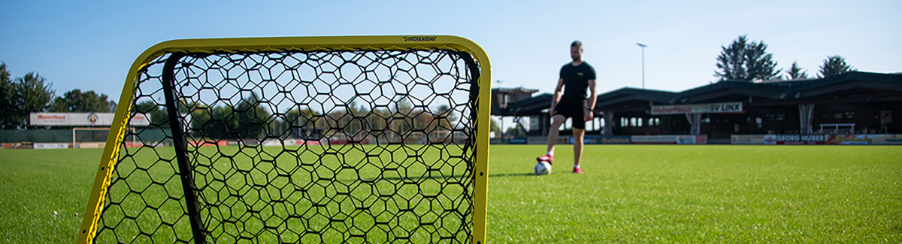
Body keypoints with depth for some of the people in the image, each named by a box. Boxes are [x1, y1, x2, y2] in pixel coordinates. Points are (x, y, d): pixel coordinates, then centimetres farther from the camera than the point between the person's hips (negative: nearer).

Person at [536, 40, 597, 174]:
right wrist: (553, 106, 8)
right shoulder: (565, 68, 14)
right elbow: (558, 89, 18)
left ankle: (576, 166, 11)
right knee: (555, 122, -24)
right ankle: (550, 155, -34)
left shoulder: (588, 69, 1)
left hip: (580, 103, -3)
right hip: (565, 101, 3)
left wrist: (589, 109, -14)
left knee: (578, 136, 2)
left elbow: (593, 92, -3)